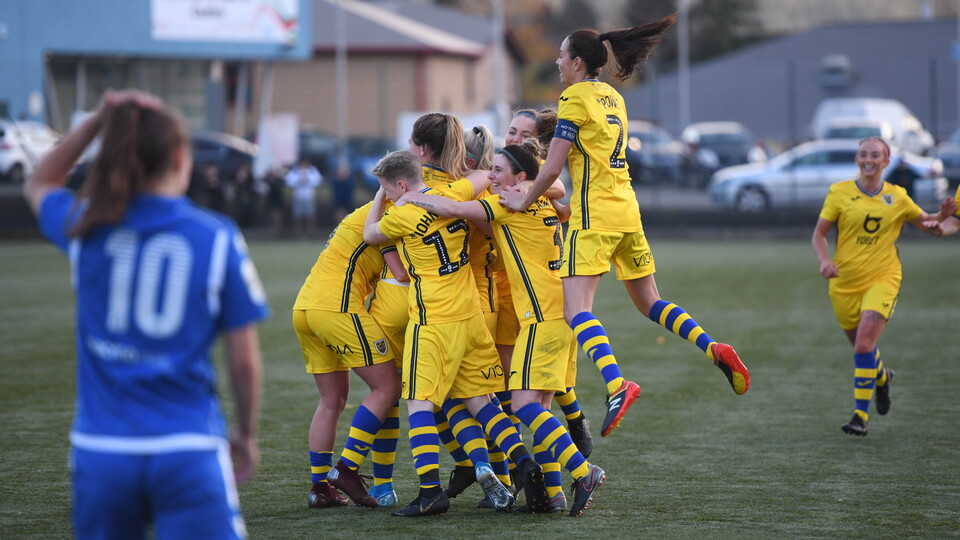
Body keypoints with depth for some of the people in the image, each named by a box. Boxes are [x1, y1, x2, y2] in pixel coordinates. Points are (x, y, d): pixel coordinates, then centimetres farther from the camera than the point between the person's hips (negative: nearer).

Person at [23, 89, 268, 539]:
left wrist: (96, 122, 17)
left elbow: (39, 185, 29)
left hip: (100, 452, 3)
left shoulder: (87, 228, 3)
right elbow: (243, 359, -1)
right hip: (188, 451, -3)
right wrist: (247, 433, 14)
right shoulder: (217, 237, -4)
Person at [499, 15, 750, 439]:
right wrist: (573, 204, 25)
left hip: (594, 214, -8)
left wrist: (524, 201, 1)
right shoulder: (613, 98, 16)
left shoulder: (575, 97, -9)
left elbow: (552, 167, -12)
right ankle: (715, 349, 1)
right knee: (649, 302, 19)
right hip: (626, 209, 8)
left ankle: (616, 385, -35)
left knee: (576, 309, -16)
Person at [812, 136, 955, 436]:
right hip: (845, 282, 2)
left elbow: (927, 224, 15)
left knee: (864, 343, -20)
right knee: (860, 344, 13)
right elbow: (818, 234, 3)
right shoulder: (839, 192, 0)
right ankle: (882, 377, 49)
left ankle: (860, 415, -14)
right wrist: (825, 261, -16)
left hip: (882, 279, -2)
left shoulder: (897, 197, 3)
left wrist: (943, 216, -8)